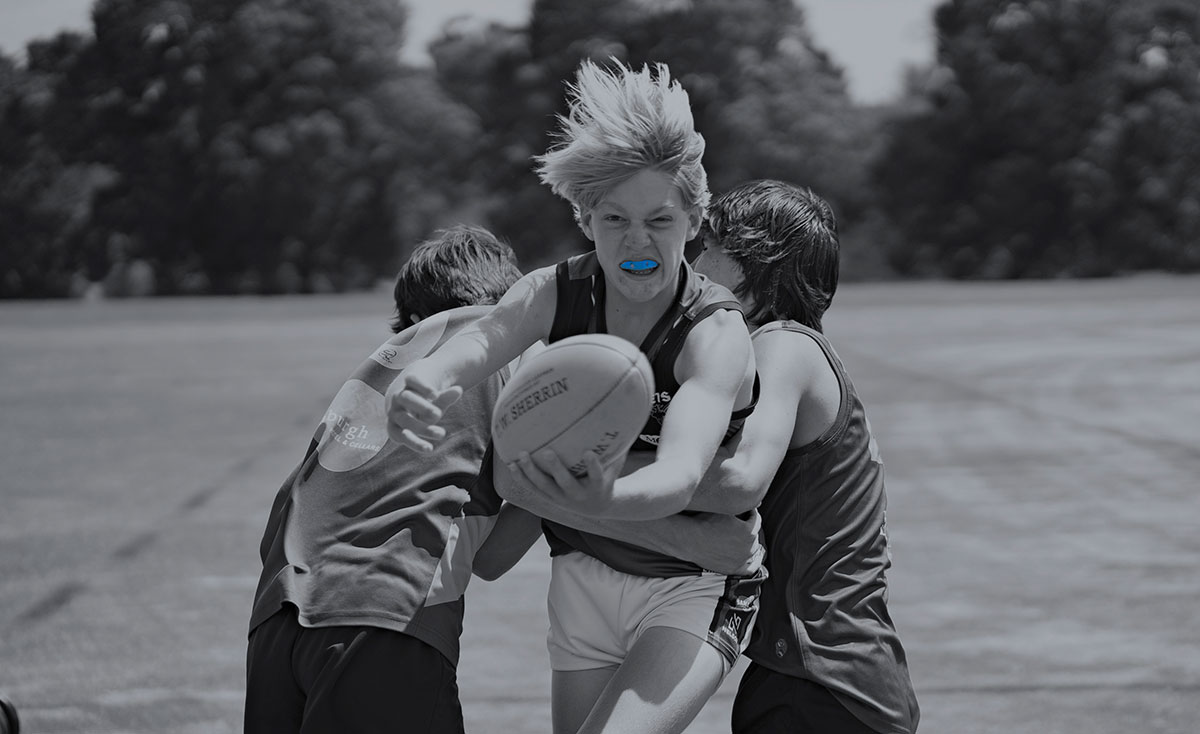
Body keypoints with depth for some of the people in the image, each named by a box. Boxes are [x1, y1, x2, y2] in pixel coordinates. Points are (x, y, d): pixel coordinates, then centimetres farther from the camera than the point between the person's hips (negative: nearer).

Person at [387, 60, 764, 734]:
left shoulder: (717, 334, -22)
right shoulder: (555, 294, -8)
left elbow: (681, 475, -39)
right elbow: (475, 345, -27)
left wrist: (604, 499, -62)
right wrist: (415, 390, -53)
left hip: (693, 587, -5)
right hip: (583, 574, 5)